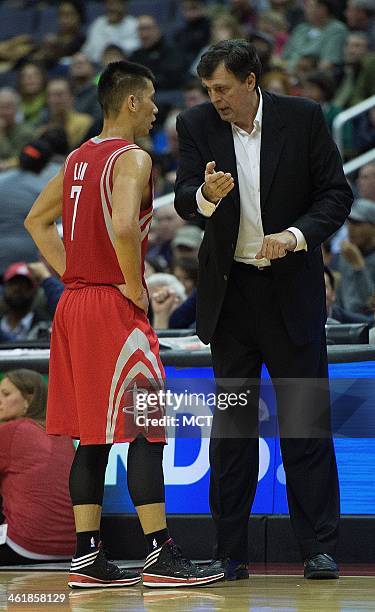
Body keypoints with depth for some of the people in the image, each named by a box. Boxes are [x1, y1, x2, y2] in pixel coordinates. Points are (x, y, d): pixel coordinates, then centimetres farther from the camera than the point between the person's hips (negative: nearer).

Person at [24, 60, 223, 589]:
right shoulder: (132, 158, -12)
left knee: (93, 437, 10)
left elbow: (37, 220, 23)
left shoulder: (78, 159, 15)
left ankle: (87, 557, 10)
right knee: (145, 431, -7)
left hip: (74, 305, 9)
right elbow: (124, 226, -29)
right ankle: (161, 556, -9)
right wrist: (134, 286, -16)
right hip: (115, 308, -9)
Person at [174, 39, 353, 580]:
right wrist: (206, 195, -30)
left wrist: (297, 234, -20)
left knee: (306, 422, -2)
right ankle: (229, 553, 10)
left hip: (292, 287, -2)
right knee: (231, 423, 6)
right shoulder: (197, 125, -1)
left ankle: (319, 549, 1)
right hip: (230, 291, 2)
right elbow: (183, 203, -7)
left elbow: (336, 193, -3)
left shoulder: (303, 118, -5)